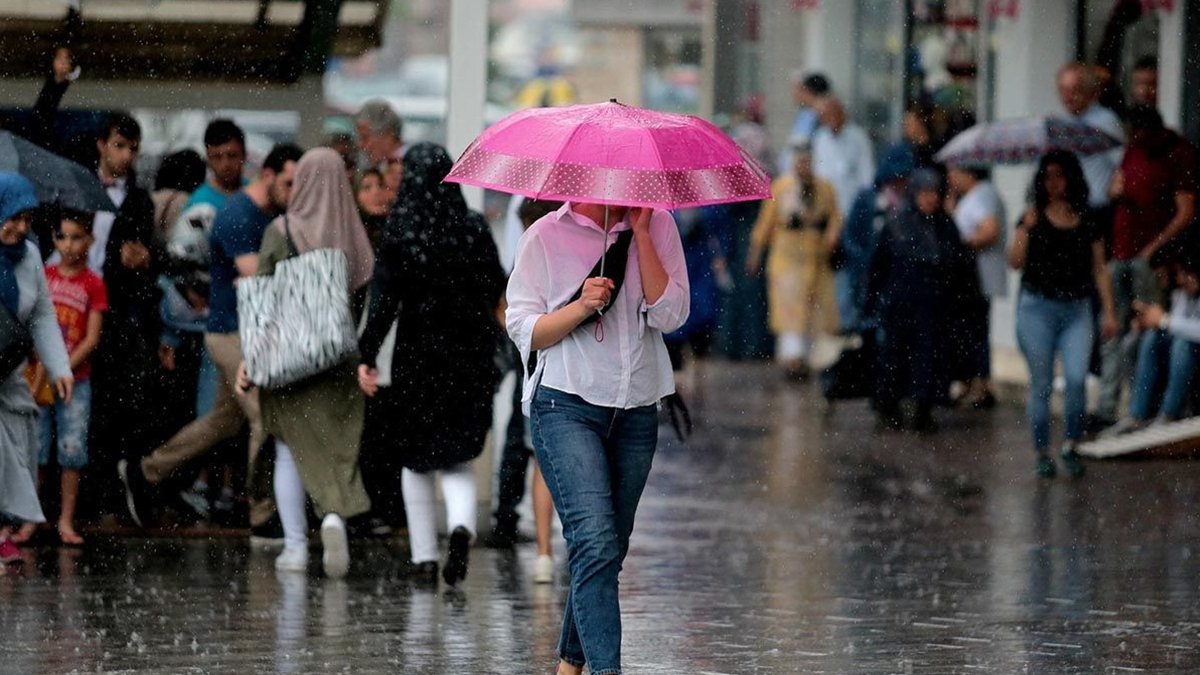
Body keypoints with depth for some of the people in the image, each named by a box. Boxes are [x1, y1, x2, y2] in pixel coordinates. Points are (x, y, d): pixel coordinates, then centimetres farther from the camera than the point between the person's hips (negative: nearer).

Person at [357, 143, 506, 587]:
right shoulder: (475, 229, -2)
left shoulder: (399, 234, -8)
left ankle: (424, 558, 10)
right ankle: (462, 525, -18)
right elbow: (497, 291, 2)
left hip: (417, 355, -2)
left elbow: (384, 301, -12)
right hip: (469, 356, 2)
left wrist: (367, 356, -10)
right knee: (458, 455, 11)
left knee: (416, 459, 12)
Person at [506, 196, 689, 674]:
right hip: (566, 406, -4)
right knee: (595, 542, -19)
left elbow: (670, 315, -6)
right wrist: (581, 307, -18)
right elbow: (523, 330, -1)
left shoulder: (657, 227, 5)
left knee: (609, 548, 10)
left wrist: (640, 232, -9)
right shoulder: (546, 236, 0)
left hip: (635, 411, 4)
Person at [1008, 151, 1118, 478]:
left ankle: (1071, 447, 2)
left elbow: (1099, 269, 11)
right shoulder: (1034, 218, 3)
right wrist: (1027, 228, -18)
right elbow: (1015, 262, -5)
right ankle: (1042, 453, 11)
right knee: (1041, 384, 1)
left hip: (1077, 309, 1)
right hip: (1038, 307, -1)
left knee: (1077, 378, -14)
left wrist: (1109, 312, 6)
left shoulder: (1087, 223, 8)